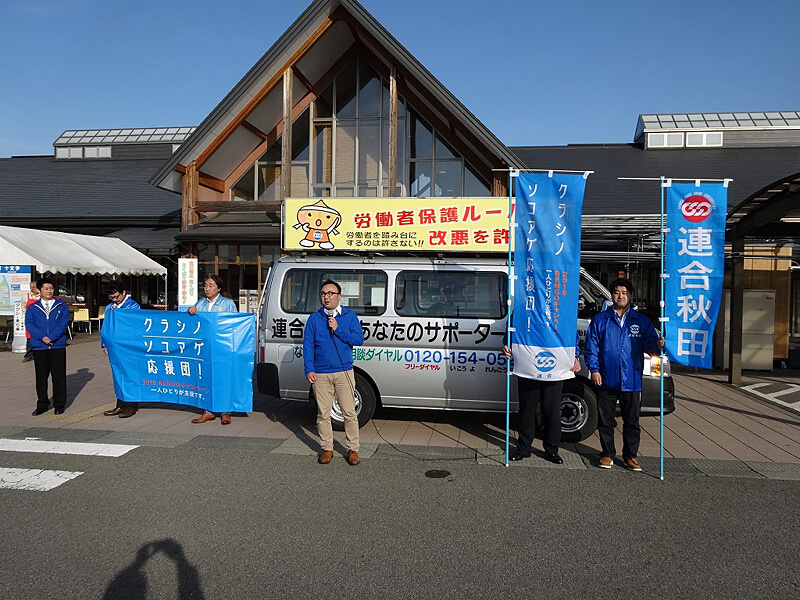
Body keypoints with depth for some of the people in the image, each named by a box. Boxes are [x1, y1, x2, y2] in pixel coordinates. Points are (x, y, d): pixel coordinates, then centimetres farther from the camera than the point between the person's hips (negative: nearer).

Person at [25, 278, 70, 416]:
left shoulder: (62, 305, 7)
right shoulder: (33, 308, 9)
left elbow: (64, 323, -3)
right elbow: (29, 324, 0)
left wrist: (51, 337, -14)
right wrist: (42, 337, -15)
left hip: (58, 346, -1)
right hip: (39, 347, 1)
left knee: (59, 376, 3)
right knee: (41, 377, 7)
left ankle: (59, 404, 13)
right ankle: (42, 405, 19)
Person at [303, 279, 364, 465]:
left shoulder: (350, 316, 4)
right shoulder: (314, 318, 7)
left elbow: (359, 339, -5)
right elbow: (307, 344, 4)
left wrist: (338, 329, -14)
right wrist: (309, 370, -5)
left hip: (344, 373, -1)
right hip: (320, 374, 1)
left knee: (349, 413, 1)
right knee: (323, 414, 7)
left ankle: (353, 450, 14)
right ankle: (327, 449, 21)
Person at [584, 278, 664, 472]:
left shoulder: (641, 321, 9)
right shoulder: (600, 320, 6)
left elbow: (649, 342, 0)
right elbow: (591, 347, 3)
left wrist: (657, 344, -24)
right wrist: (594, 369, -6)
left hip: (631, 381, 1)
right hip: (607, 380, -1)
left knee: (632, 421, 8)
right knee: (605, 420, 7)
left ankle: (630, 455, 21)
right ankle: (607, 454, 21)